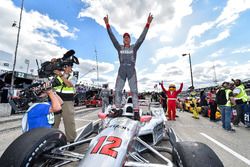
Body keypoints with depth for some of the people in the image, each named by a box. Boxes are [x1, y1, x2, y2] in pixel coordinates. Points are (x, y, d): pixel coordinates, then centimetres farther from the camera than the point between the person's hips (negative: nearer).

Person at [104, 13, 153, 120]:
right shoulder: (119, 48, 15)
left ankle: (136, 112, -5)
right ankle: (117, 110, 10)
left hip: (131, 70, -2)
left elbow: (142, 37, 4)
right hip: (121, 70, 2)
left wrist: (148, 24, 0)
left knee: (134, 91, -6)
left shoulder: (134, 47, 11)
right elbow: (112, 37, 10)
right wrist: (107, 25, 6)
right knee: (118, 90, -1)